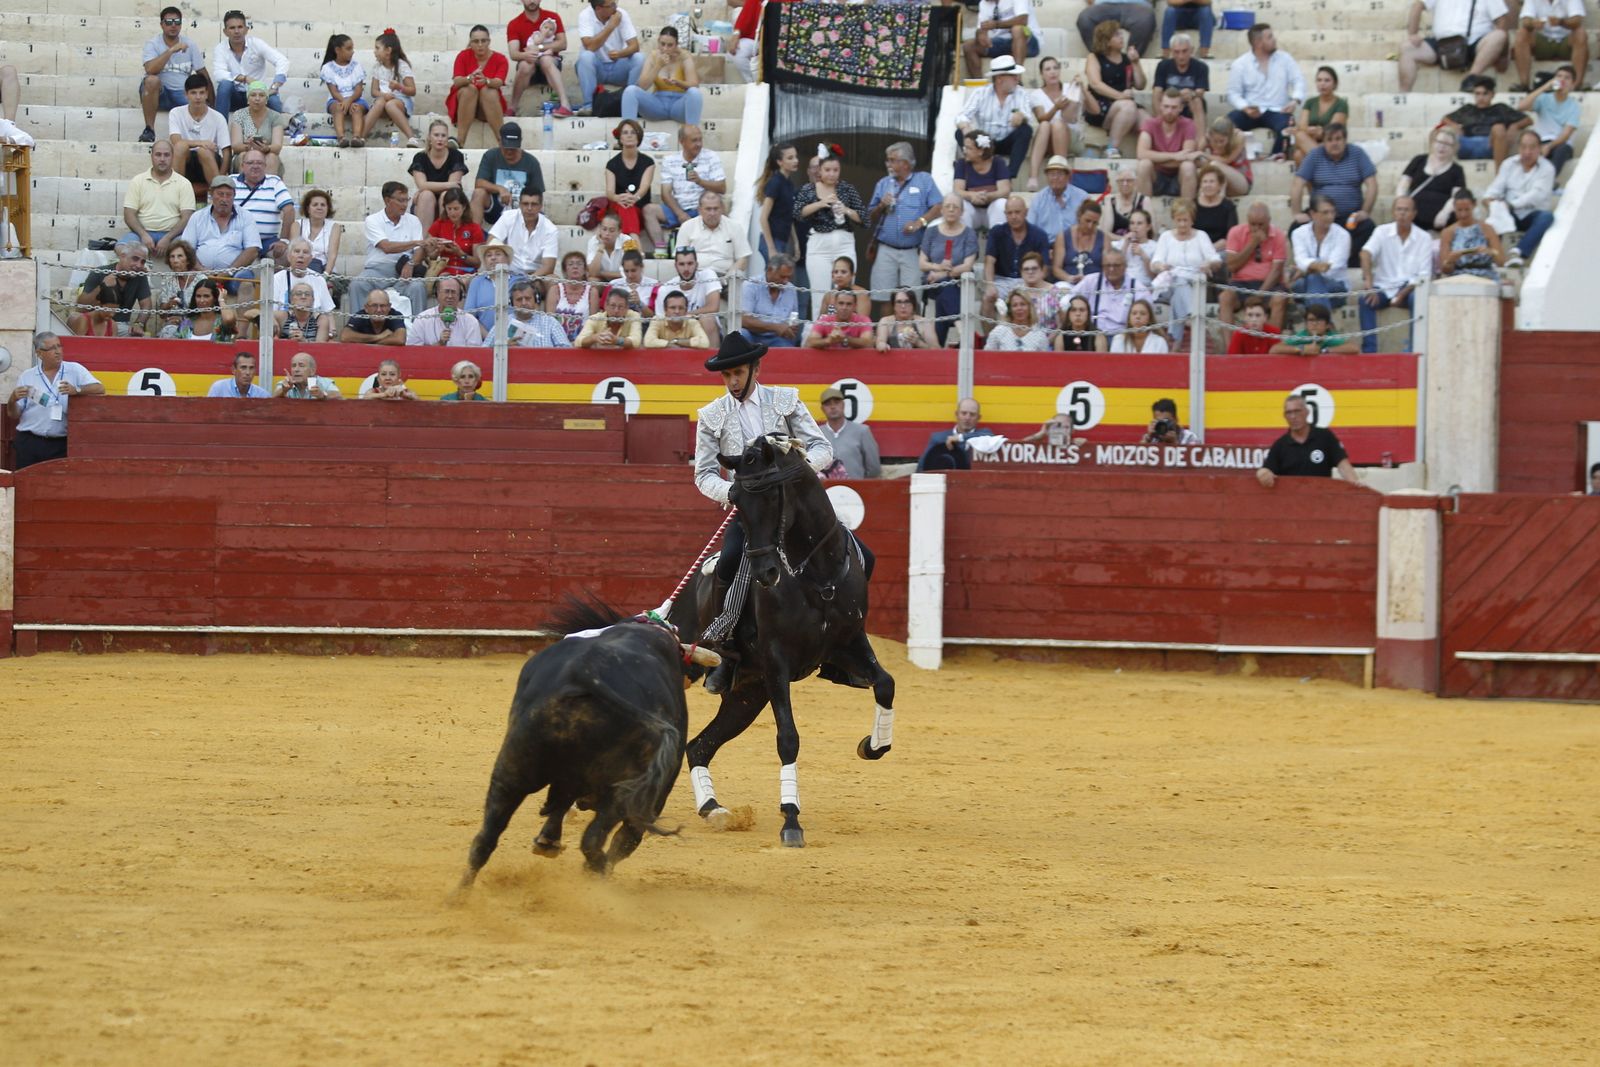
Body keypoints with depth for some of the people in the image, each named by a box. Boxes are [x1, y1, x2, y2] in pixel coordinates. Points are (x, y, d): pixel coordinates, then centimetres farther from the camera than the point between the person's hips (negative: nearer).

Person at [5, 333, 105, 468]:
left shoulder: (75, 370, 6)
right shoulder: (27, 376, 9)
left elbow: (100, 390, -5)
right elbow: (13, 415, 10)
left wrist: (76, 390, -20)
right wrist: (12, 400, -12)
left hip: (61, 444, -1)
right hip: (29, 442, 1)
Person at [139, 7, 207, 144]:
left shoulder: (190, 46, 6)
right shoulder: (153, 44, -3)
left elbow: (204, 76, 7)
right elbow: (150, 70, -22)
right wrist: (172, 50, -23)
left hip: (182, 94, 1)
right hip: (159, 94, -1)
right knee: (152, 80, -36)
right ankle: (149, 130, -29)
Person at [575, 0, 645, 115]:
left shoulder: (621, 14, -9)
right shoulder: (585, 15, -16)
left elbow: (634, 46, -14)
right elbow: (590, 46, -28)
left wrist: (620, 53, -36)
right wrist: (611, 26, -29)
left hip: (617, 68, 2)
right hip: (595, 67, -2)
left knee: (639, 58, -24)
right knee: (586, 56, -33)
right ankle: (588, 105, -31)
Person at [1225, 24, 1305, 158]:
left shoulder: (1284, 59, 8)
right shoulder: (1240, 65, 3)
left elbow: (1299, 80, 6)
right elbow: (1234, 93, 2)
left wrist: (1295, 100, -14)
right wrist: (1245, 108, -18)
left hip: (1277, 111, 0)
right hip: (1251, 112, 0)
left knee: (1285, 125, -34)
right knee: (1229, 121, -30)